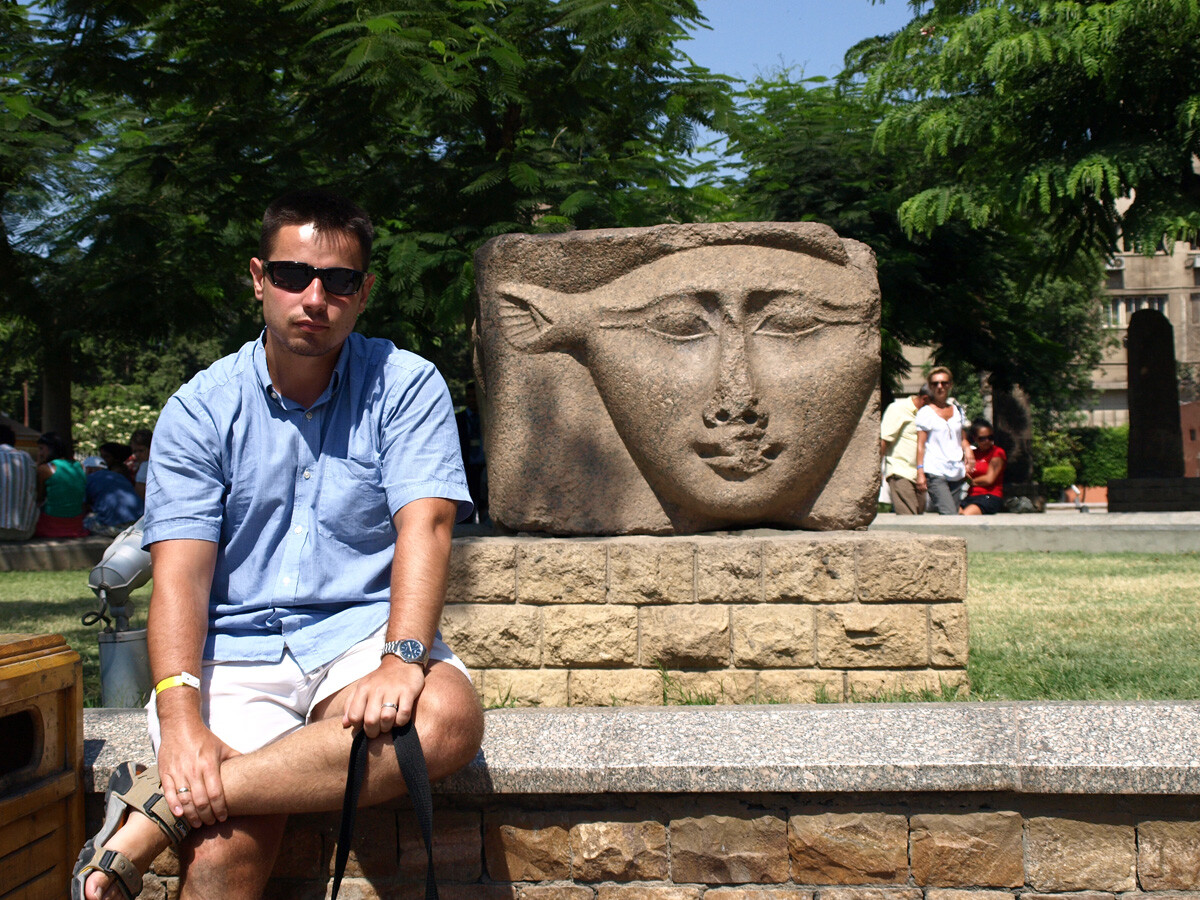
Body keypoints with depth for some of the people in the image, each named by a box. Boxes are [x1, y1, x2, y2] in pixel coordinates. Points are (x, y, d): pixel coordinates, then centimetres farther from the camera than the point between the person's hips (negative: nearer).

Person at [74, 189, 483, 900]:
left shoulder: (407, 386, 4)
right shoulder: (200, 410, 5)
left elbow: (425, 527, -8)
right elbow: (180, 573, -3)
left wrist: (404, 658, -27)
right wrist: (181, 717, -20)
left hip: (362, 630, 1)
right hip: (236, 650, -1)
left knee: (450, 718, -34)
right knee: (229, 841, -30)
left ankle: (161, 808, -27)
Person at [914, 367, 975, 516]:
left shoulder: (958, 411, 18)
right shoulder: (925, 412, 3)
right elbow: (920, 444, -1)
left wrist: (968, 451, -1)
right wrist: (920, 471, -10)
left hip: (957, 473, 5)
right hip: (935, 472, -5)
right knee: (950, 515, -20)